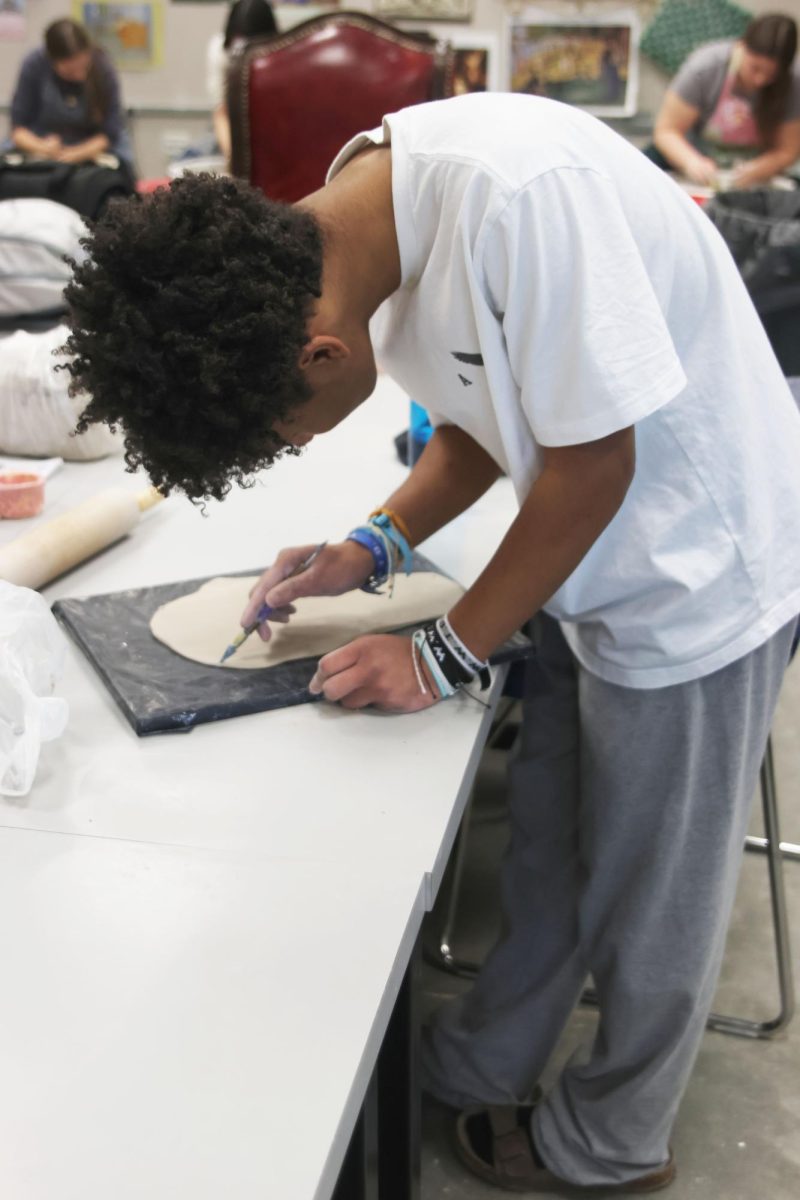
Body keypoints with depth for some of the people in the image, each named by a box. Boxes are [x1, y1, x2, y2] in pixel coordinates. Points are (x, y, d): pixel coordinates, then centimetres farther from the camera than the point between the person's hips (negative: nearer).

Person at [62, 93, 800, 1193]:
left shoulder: (522, 193, -34)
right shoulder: (357, 223, -6)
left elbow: (593, 463, -26)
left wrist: (447, 657, -16)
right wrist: (368, 552, -4)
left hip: (697, 575, -7)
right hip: (591, 562, 7)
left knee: (648, 896, 12)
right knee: (547, 860, 20)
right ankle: (477, 1072, 42)